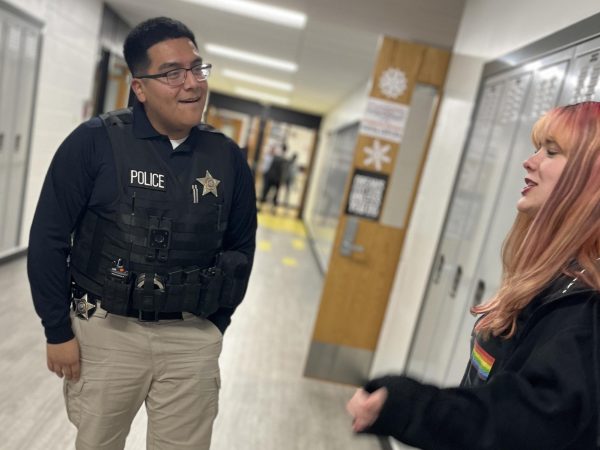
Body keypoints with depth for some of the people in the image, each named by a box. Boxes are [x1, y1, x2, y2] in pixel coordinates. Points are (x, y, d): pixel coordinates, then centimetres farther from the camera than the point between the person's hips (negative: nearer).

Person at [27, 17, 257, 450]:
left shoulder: (227, 157, -2)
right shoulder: (95, 142, -10)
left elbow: (241, 247, 6)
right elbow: (49, 239, -4)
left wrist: (214, 326, 6)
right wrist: (58, 331, -2)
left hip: (192, 341, 2)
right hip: (108, 330, -1)